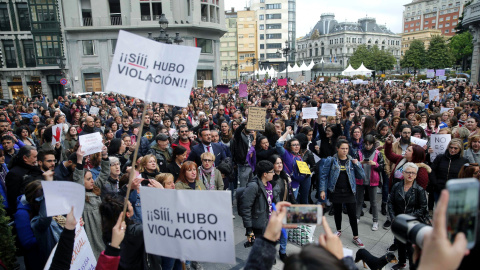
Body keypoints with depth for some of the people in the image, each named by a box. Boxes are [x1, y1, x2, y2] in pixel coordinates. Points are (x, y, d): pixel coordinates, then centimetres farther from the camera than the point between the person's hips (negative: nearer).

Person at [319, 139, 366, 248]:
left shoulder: (352, 161, 1)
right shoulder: (330, 160, -7)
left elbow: (362, 176, 1)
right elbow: (323, 175, -5)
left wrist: (357, 165, -13)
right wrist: (322, 190, -9)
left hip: (349, 192, 1)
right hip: (335, 191, -1)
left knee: (353, 214, 0)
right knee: (337, 212, 15)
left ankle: (355, 237, 15)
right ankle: (339, 230, 39)